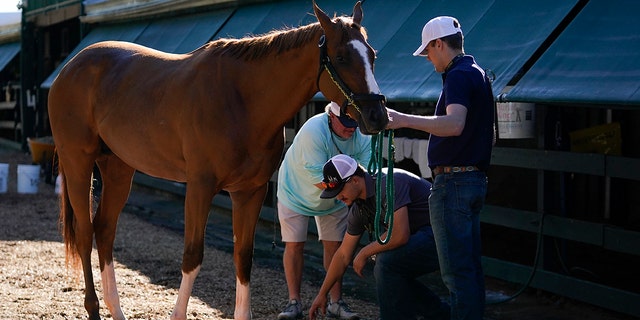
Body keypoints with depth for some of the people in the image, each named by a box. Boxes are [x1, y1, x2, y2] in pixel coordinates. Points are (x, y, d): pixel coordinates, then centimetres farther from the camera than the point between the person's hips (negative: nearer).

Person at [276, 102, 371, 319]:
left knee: (334, 245, 2)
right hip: (296, 192, -4)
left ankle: (336, 302, 10)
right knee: (294, 245, -4)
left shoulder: (363, 136, -20)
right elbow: (319, 179, -37)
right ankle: (294, 302, 5)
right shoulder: (313, 131, -36)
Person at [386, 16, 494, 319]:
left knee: (456, 270, -8)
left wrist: (405, 120, -38)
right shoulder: (478, 74, 17)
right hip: (475, 178, 10)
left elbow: (454, 124, -32)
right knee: (471, 266, 14)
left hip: (453, 181, -10)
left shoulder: (459, 76, -15)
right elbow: (488, 133, 24)